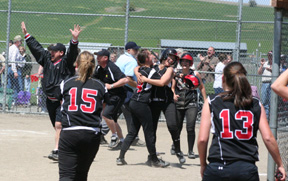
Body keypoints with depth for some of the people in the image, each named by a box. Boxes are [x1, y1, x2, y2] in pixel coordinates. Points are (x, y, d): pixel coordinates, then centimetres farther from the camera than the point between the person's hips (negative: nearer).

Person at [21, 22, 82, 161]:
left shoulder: (65, 62, -8)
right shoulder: (47, 60, 9)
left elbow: (72, 53, -25)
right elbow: (36, 47, 16)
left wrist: (74, 40, -41)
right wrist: (26, 35, 19)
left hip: (62, 101, -7)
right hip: (50, 100, 7)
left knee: (59, 124, -17)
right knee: (57, 126, 14)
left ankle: (56, 151, -21)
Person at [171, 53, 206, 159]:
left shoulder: (195, 74, 0)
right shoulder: (177, 74, 4)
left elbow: (202, 88, 10)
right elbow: (172, 87, 8)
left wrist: (206, 101, 9)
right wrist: (174, 95, -13)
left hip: (191, 104, -2)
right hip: (178, 104, 2)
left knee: (190, 128, -13)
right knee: (177, 127, 12)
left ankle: (190, 151, -2)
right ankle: (174, 147, 37)